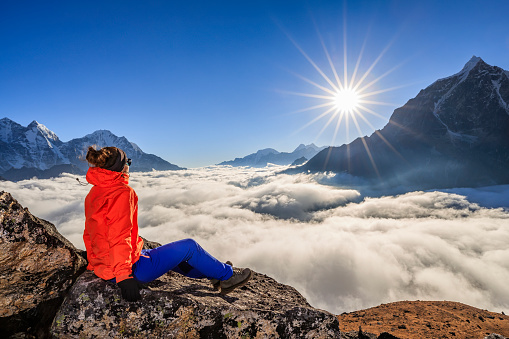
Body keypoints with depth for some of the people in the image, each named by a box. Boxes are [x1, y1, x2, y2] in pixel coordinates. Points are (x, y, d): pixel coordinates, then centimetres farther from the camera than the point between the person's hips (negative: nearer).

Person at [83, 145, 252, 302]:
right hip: (131, 267, -10)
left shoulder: (94, 193, 8)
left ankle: (214, 272, 39)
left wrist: (94, 261, 25)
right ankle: (227, 275, 20)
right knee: (189, 247, 0)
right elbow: (119, 237, -27)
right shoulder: (121, 192, -21)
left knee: (172, 255, 24)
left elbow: (89, 234, 15)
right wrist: (124, 275, -26)